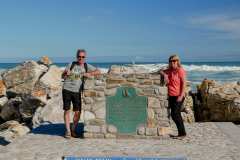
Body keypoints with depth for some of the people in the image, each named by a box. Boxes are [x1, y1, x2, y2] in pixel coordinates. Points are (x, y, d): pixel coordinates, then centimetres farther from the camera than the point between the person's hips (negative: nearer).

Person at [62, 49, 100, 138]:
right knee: (67, 110, 0)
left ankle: (73, 130, 19)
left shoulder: (87, 66, 7)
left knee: (77, 112, -2)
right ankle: (67, 131, 12)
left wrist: (89, 74, -13)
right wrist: (66, 74, -14)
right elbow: (62, 76, 9)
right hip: (67, 90, 0)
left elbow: (98, 72, 2)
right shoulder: (71, 65, 6)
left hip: (77, 92, 1)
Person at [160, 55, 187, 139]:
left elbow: (184, 83, -12)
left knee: (175, 114, -11)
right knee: (176, 115, 11)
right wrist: (164, 74, 1)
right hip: (171, 96, 8)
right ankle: (181, 133, 20)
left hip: (178, 96, -8)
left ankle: (182, 133, 0)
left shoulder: (180, 70, -9)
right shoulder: (170, 70, 11)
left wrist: (181, 96, -19)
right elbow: (161, 71, 25)